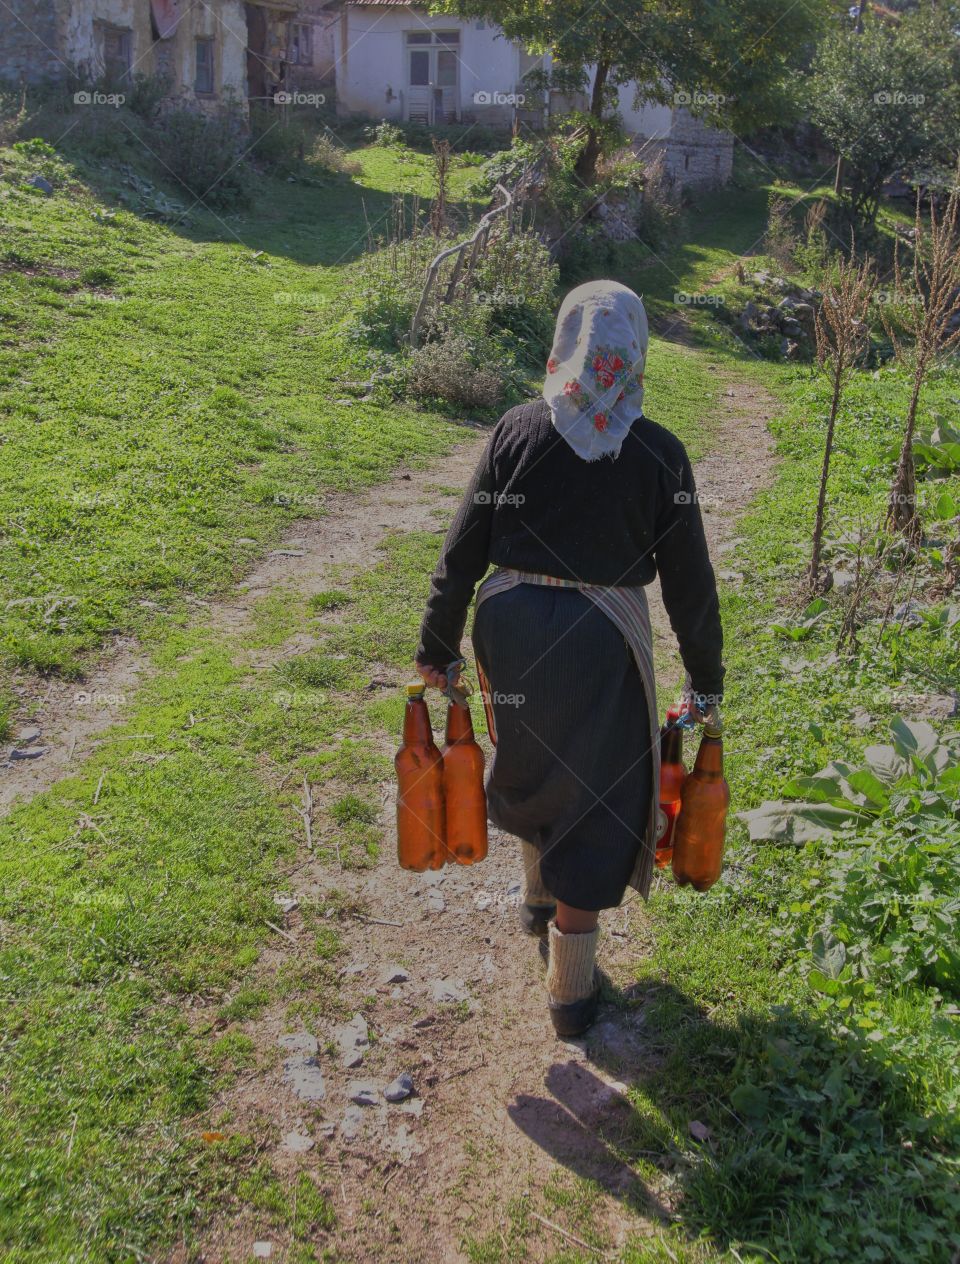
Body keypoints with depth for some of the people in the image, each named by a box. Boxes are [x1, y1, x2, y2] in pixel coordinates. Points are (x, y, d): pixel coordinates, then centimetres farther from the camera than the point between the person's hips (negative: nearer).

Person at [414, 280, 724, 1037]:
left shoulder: (517, 432, -5)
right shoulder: (659, 455, -8)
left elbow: (463, 550, -4)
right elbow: (688, 580, -4)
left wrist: (437, 649, 7)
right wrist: (707, 679, 8)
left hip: (511, 628, 3)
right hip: (601, 642, -2)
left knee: (531, 762, 28)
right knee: (594, 796, 12)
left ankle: (540, 896, 52)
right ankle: (571, 989, 22)